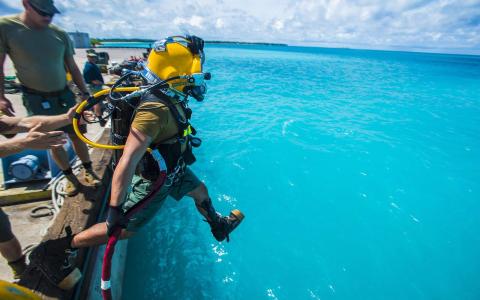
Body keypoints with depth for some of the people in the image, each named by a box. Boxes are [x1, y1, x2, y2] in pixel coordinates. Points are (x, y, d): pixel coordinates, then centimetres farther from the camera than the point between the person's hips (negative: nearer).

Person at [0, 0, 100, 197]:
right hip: (36, 100, -2)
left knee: (76, 136, 6)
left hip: (64, 95, 2)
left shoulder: (60, 34, 1)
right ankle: (70, 176, 19)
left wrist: (85, 93, 4)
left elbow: (72, 68, 7)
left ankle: (88, 171, 20)